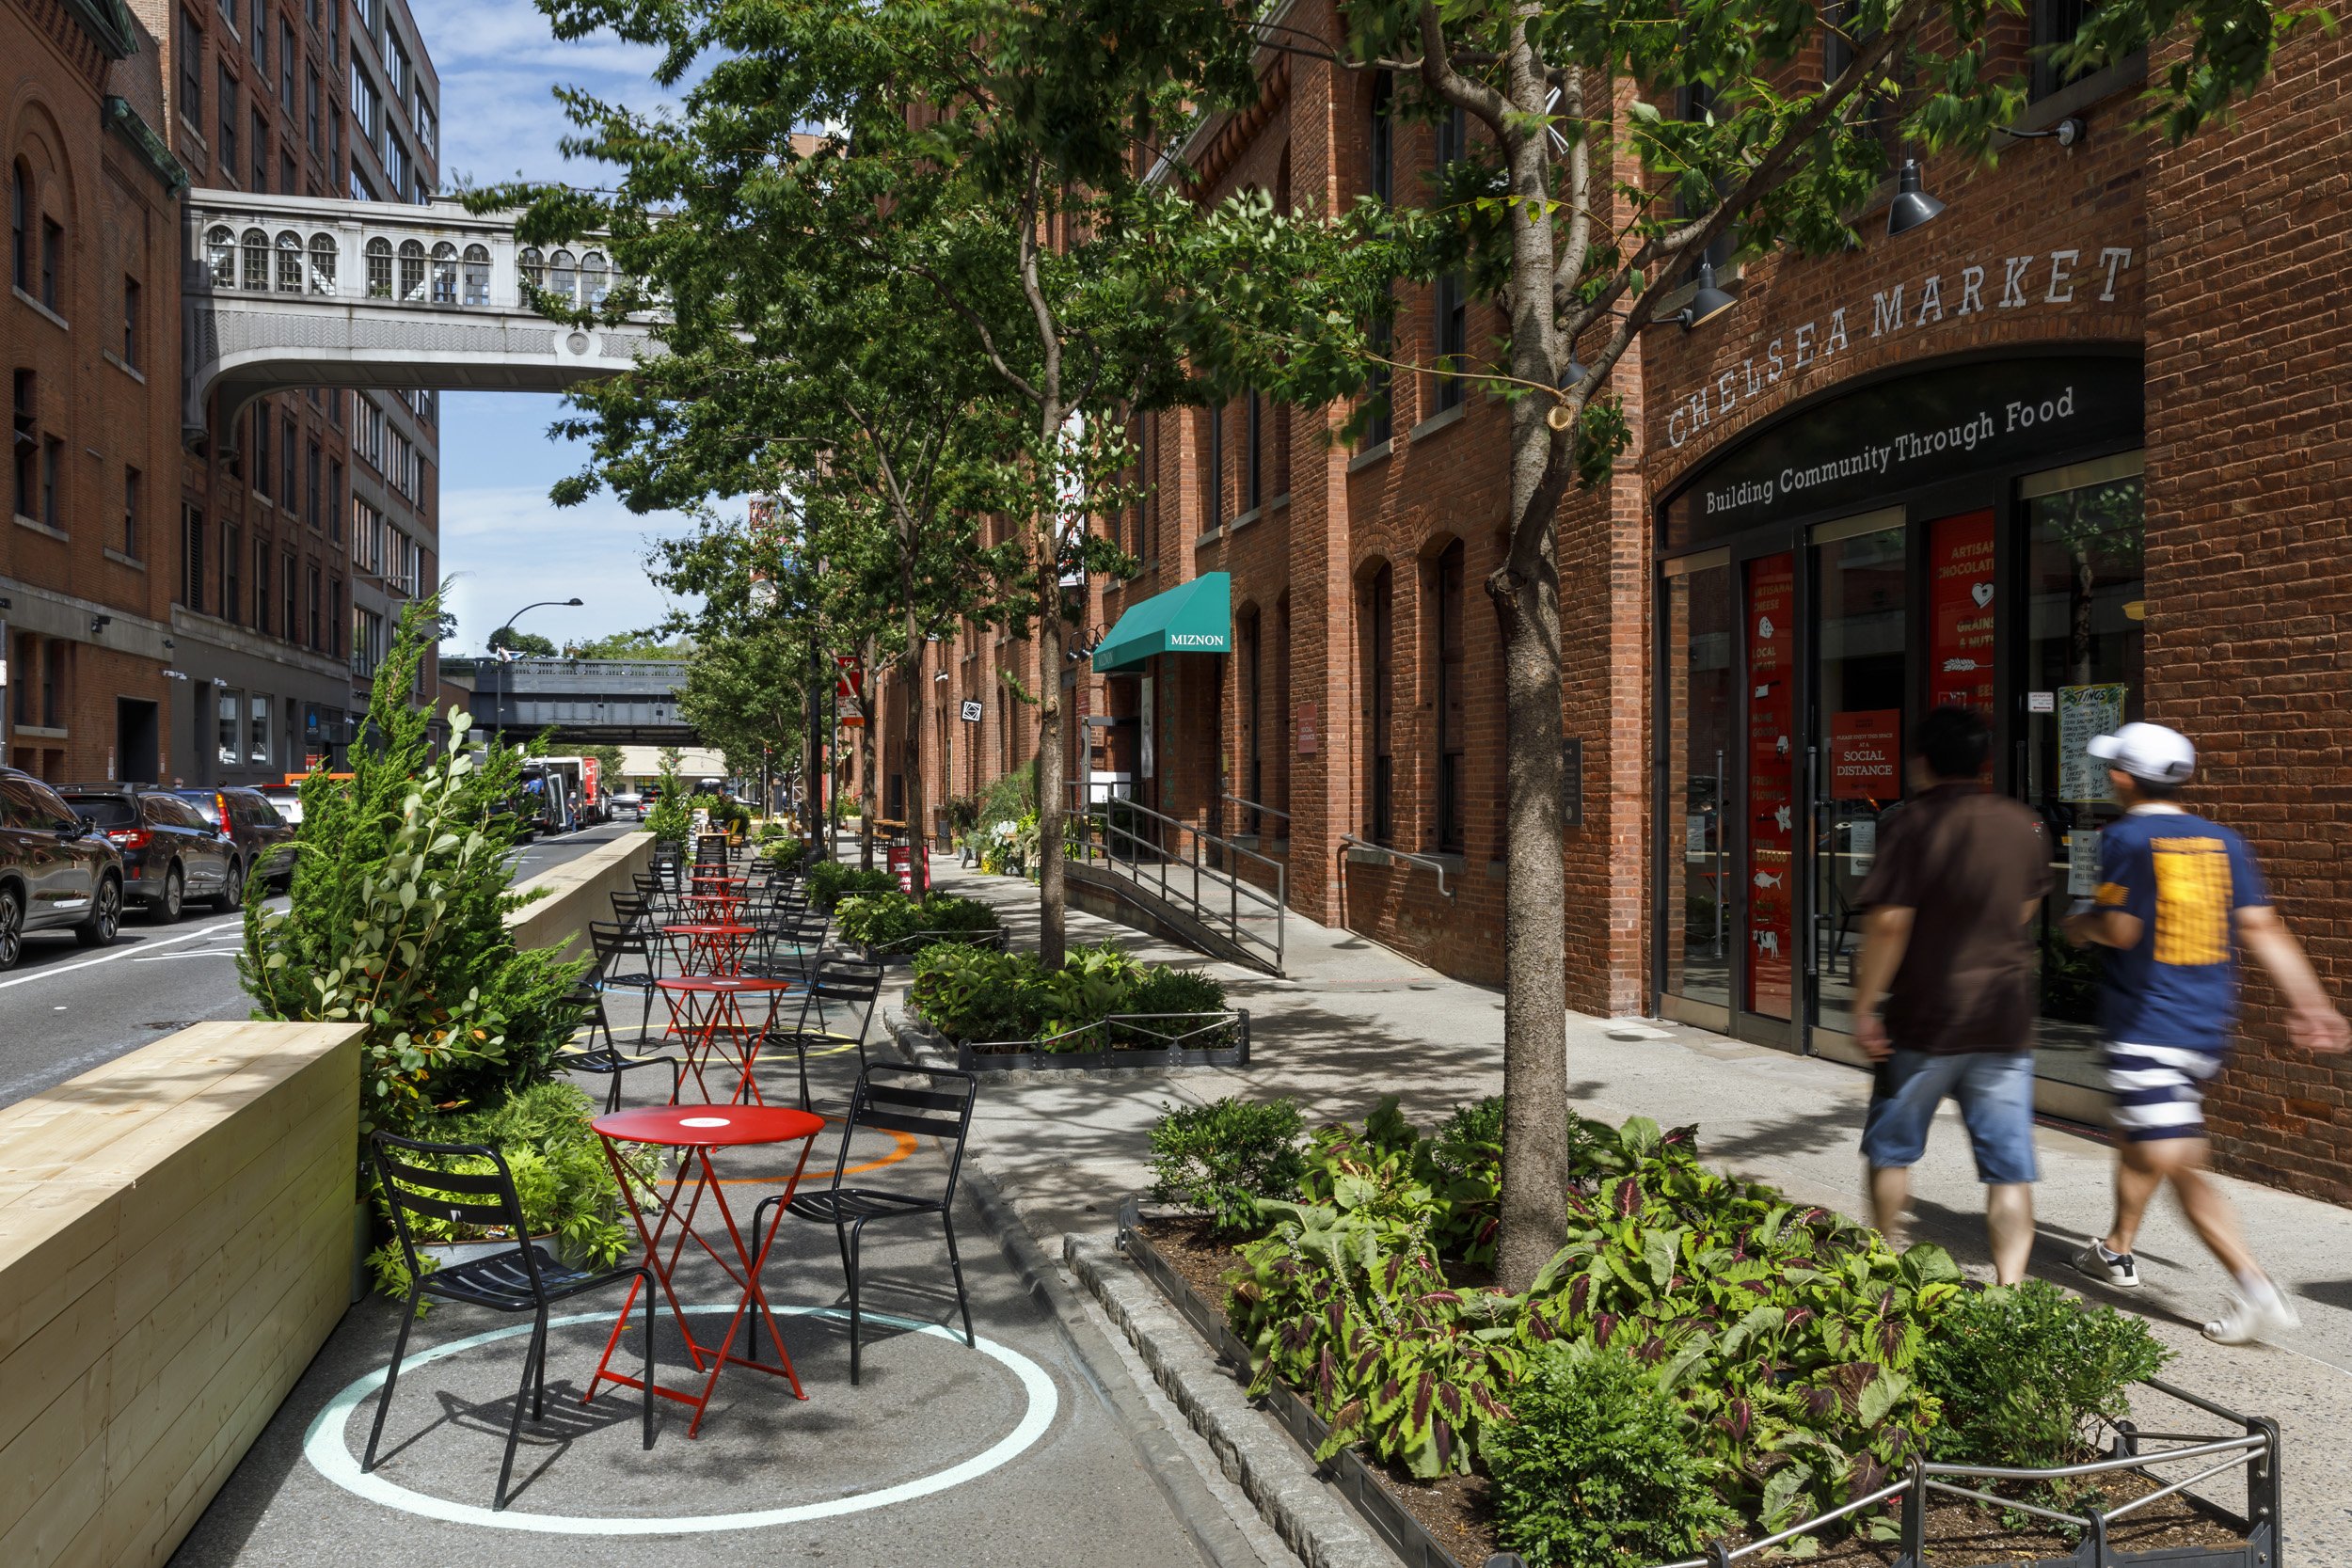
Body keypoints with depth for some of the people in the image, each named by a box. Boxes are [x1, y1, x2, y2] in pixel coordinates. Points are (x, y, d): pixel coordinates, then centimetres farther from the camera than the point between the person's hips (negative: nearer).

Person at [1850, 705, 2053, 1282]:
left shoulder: (1912, 824, -12)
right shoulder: (2024, 826, 4)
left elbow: (1887, 923, -18)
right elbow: (2023, 909, 18)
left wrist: (1864, 1007, -12)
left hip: (1924, 1018, -3)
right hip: (2004, 1019, 4)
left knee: (1891, 1147, 15)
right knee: (2009, 1167, 6)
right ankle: (2009, 1286, 1)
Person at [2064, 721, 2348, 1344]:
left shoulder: (2126, 838, -11)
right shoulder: (2222, 841, 7)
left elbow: (2119, 930, -17)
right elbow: (2262, 928, 1)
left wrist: (2080, 924, 4)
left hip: (2147, 1027, -8)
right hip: (2209, 1028, 8)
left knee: (2175, 1164, -10)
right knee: (2134, 1135, 25)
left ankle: (2257, 1289, -19)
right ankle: (2117, 1250, 39)